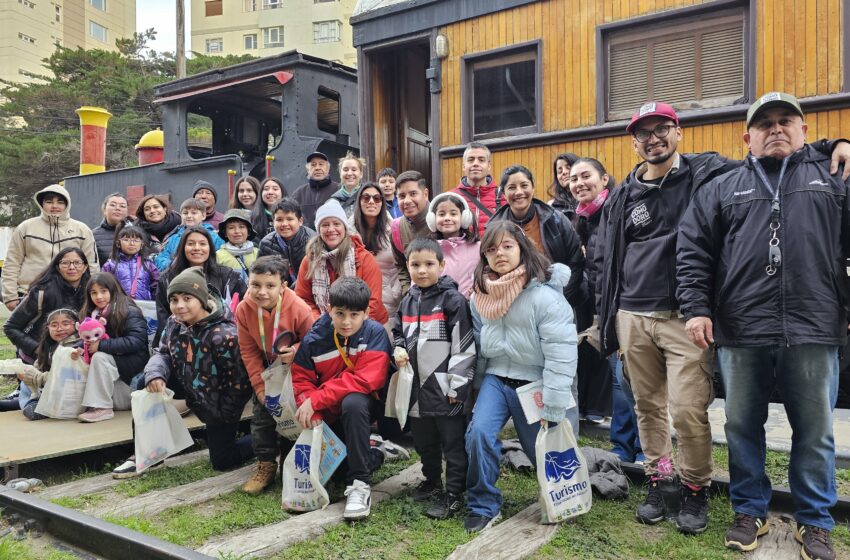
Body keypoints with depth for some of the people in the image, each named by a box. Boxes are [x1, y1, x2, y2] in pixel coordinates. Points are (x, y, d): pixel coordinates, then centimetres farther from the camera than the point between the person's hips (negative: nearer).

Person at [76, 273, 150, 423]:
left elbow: (135, 341, -24)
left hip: (133, 362, -8)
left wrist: (101, 345, -26)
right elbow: (88, 340, 11)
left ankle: (102, 408, -24)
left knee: (100, 357, -28)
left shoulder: (130, 312, -12)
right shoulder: (93, 313, 10)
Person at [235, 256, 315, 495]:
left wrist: (296, 351, -40)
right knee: (261, 415, 5)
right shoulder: (244, 309, -20)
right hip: (267, 367, 3)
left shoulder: (299, 309, -31)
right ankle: (266, 465, 19)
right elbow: (249, 352, -11)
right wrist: (260, 387, -12)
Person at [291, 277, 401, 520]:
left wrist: (315, 400, -28)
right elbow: (301, 379, -4)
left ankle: (360, 484, -27)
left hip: (363, 403, -5)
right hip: (328, 414, 5)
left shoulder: (375, 334, -19)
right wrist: (310, 411, -24)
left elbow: (364, 379, -27)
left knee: (353, 402, -38)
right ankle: (378, 451, 17)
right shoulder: (314, 339, -9)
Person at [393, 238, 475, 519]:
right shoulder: (408, 301, 10)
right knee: (423, 440, 20)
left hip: (445, 389, -7)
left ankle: (453, 495, 15)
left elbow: (464, 346, -13)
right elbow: (399, 333, 23)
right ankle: (432, 481, 39)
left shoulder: (452, 299, -11)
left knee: (452, 443, 3)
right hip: (418, 386, 7)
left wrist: (456, 385, -15)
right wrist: (399, 350, 0)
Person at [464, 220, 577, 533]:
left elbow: (561, 355, -19)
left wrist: (552, 409, -18)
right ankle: (483, 507, 2)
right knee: (479, 433, -19)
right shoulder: (480, 296, 0)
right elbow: (481, 346, 8)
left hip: (534, 383, -3)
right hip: (496, 378, 4)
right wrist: (480, 389, 5)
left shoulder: (544, 295, -18)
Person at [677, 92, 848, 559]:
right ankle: (750, 511, 28)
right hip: (739, 331, 1)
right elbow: (692, 252, 5)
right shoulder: (721, 189, 11)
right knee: (742, 427, 10)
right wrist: (696, 308, -5)